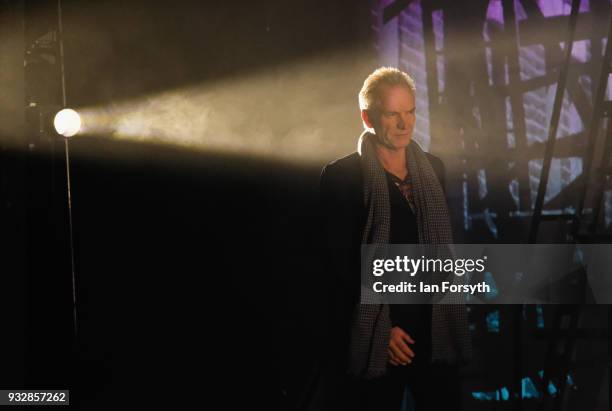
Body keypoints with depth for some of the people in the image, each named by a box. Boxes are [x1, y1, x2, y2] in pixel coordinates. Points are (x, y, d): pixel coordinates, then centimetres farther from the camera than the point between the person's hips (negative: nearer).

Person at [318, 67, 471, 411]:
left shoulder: (433, 169, 12)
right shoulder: (342, 176, -4)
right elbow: (340, 262, -7)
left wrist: (453, 314, 9)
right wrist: (381, 328, -11)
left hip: (436, 329, 5)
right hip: (376, 333, -4)